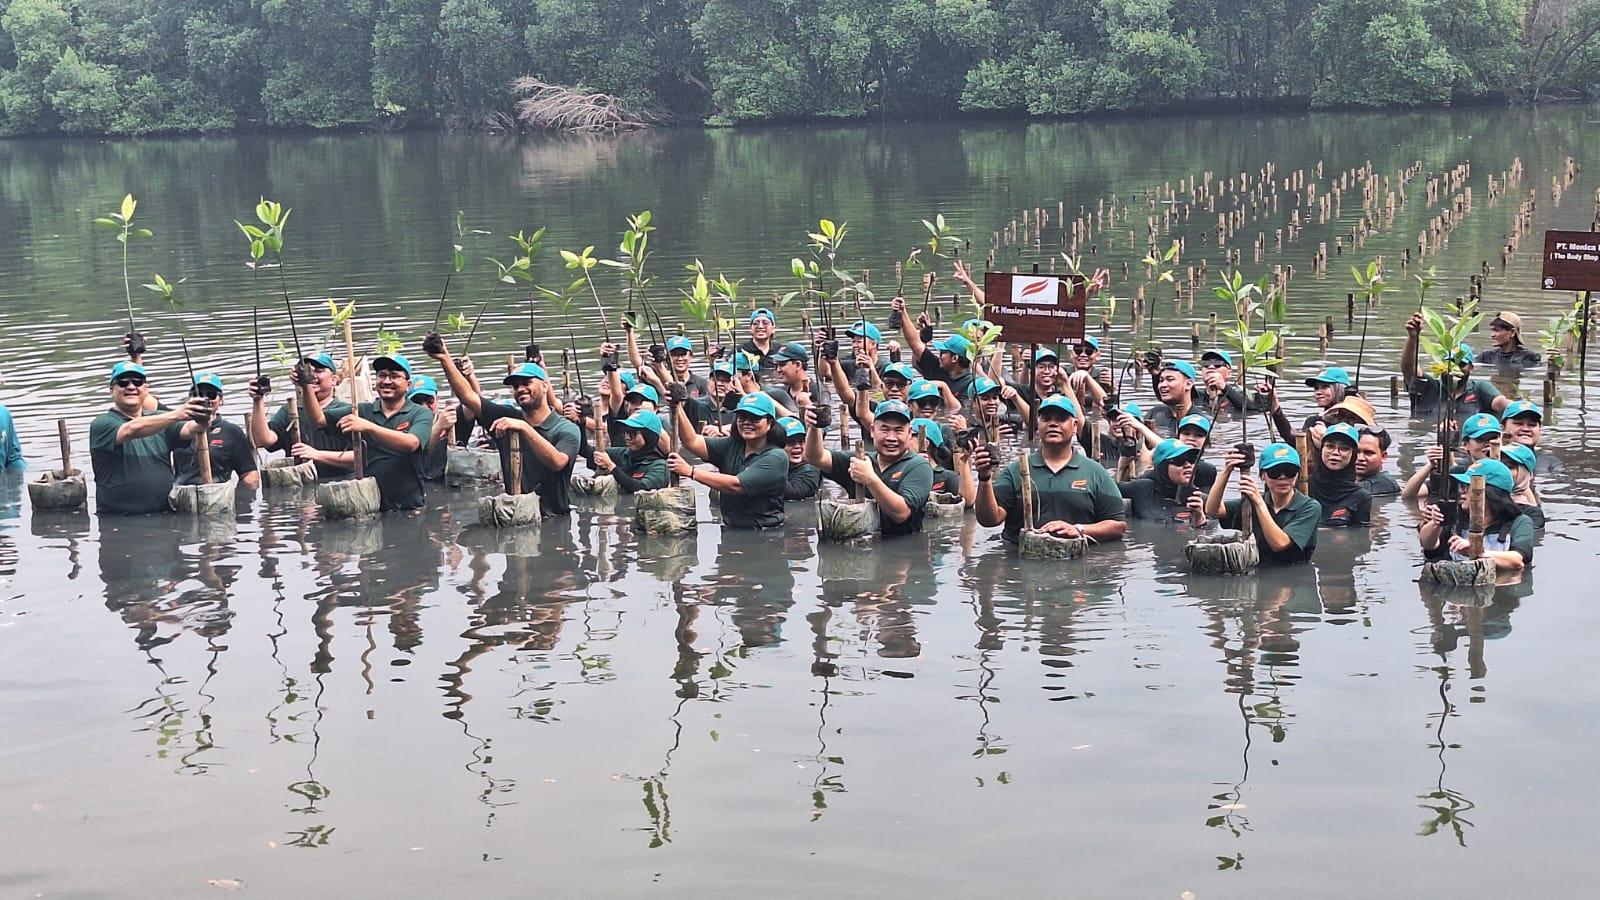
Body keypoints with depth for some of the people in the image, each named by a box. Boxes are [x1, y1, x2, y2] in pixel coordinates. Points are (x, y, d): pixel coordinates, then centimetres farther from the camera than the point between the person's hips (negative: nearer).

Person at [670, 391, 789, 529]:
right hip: (730, 529, 5)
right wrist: (677, 409, -16)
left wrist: (690, 471, -17)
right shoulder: (731, 446, 11)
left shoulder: (776, 457, -9)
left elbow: (736, 485, -18)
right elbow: (693, 442, -2)